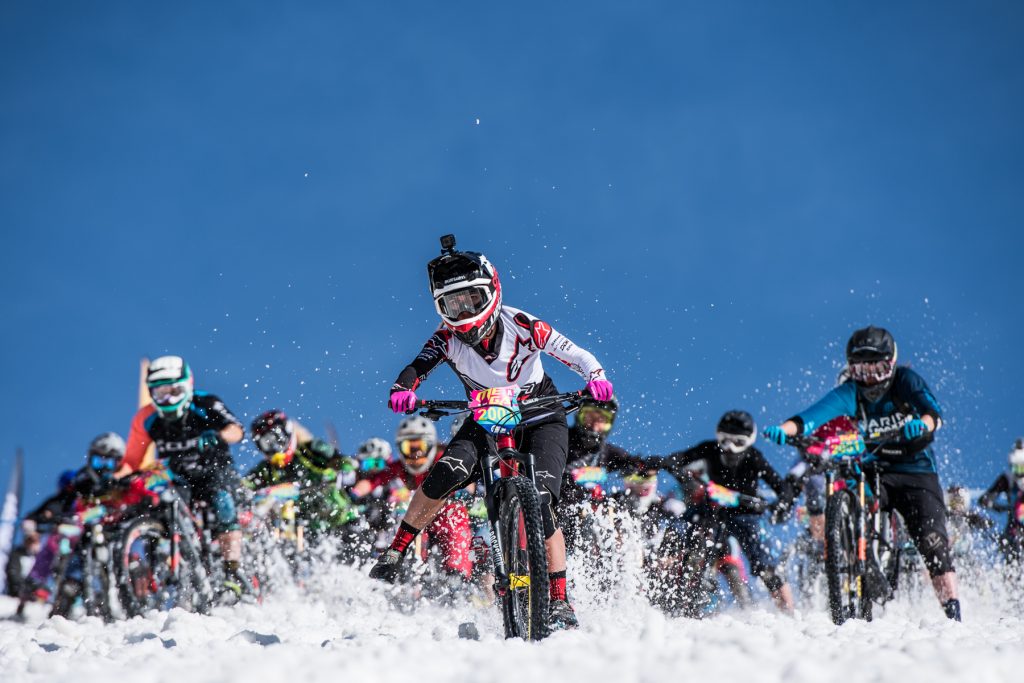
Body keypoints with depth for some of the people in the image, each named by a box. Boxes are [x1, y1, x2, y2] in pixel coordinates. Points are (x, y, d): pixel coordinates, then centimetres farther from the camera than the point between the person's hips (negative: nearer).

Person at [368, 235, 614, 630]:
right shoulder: (448, 339, -16)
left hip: (540, 420, -2)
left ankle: (559, 603, -13)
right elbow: (416, 368, -27)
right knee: (447, 473, -26)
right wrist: (402, 391, -50)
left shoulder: (521, 326, -23)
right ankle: (394, 553, -8)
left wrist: (596, 378, -44)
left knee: (540, 503, -22)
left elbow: (576, 354, -23)